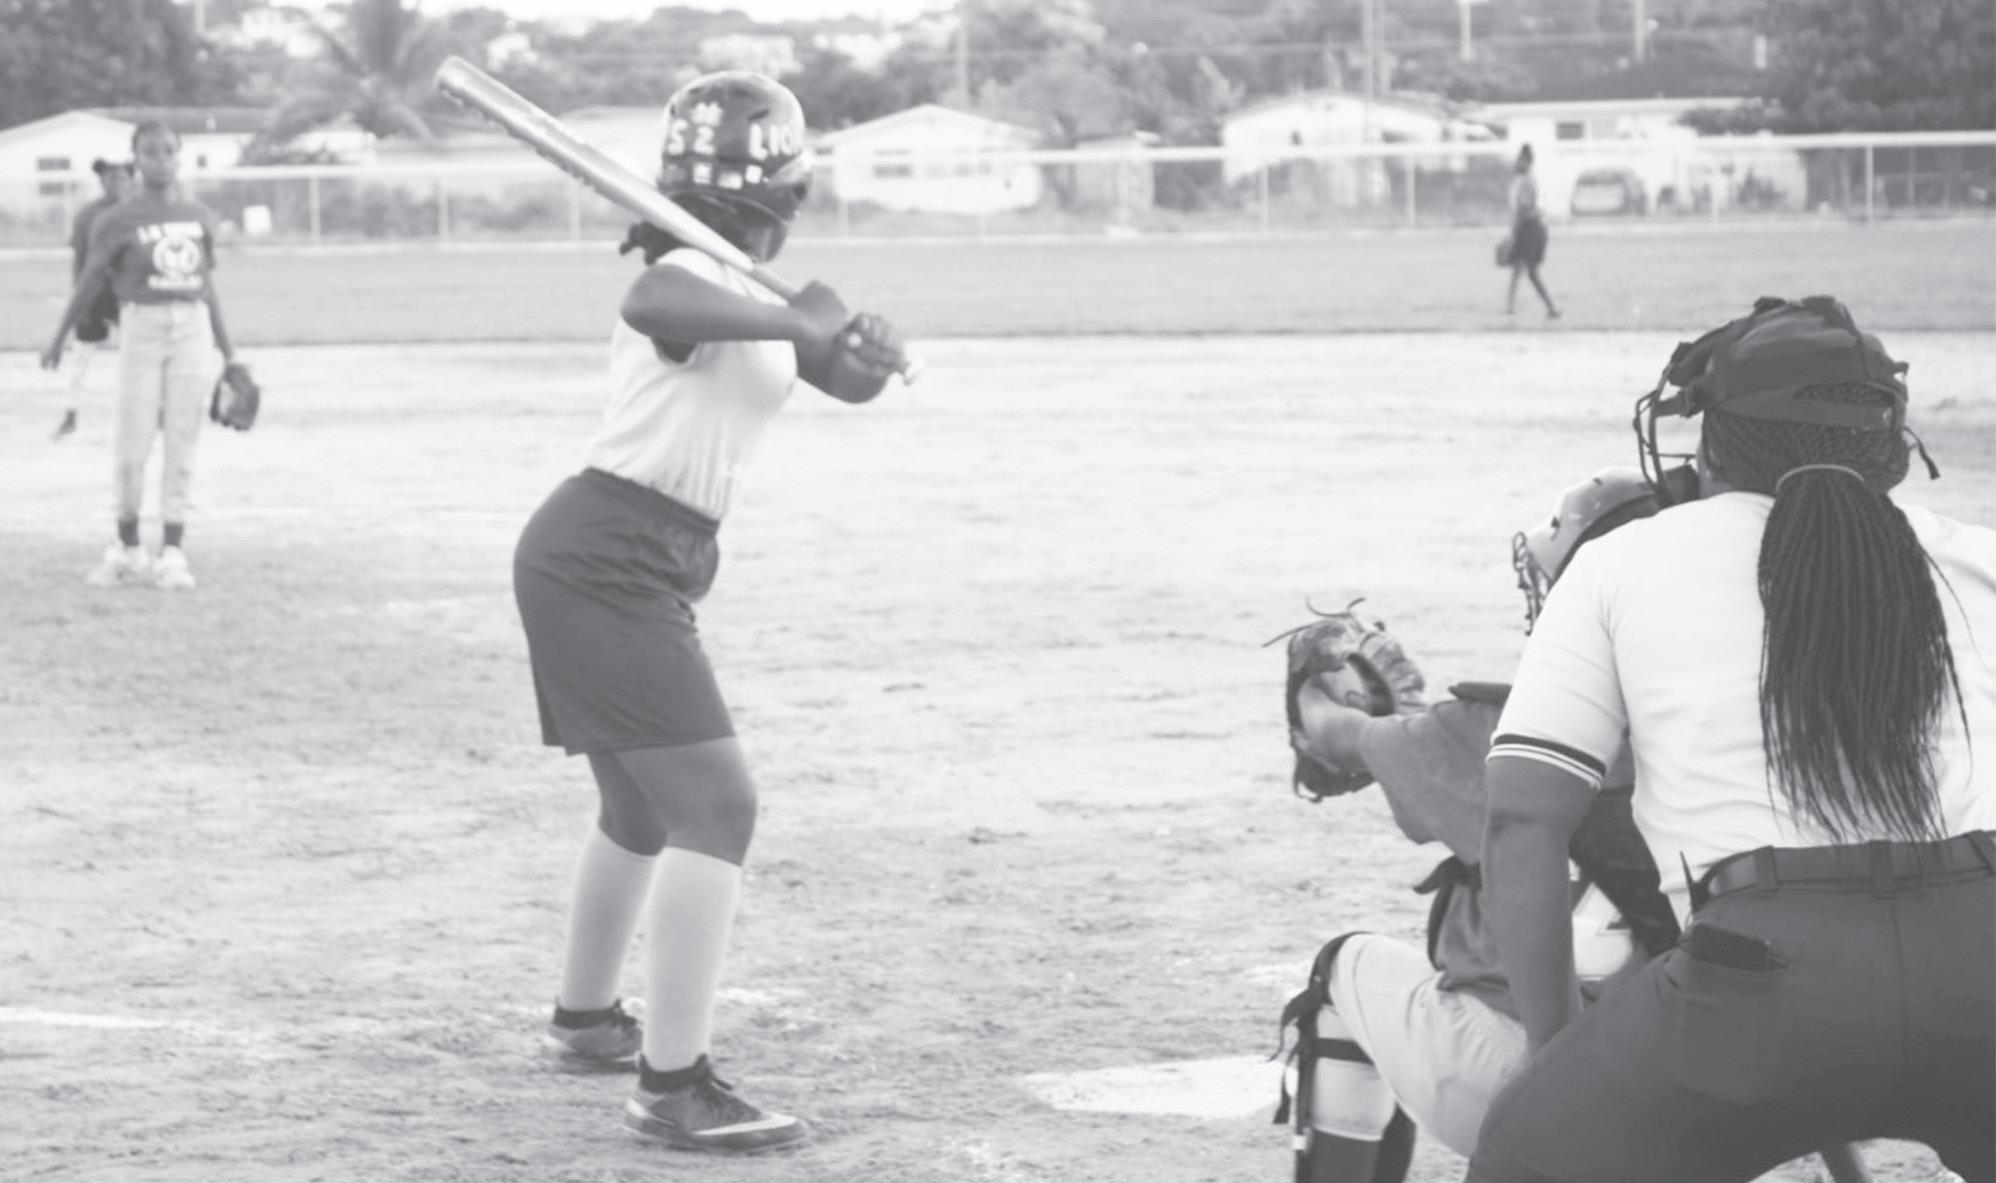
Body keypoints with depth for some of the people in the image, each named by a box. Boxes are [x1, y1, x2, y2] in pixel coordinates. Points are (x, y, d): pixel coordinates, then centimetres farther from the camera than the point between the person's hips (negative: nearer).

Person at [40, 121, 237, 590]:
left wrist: (225, 346, 18)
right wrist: (59, 340, -1)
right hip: (141, 328, -3)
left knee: (182, 445, 1)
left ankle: (173, 553, 5)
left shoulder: (200, 217, 8)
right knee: (132, 447, -1)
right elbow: (90, 283, 0)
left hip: (193, 330, 3)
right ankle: (127, 549, 16)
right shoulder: (117, 221, -3)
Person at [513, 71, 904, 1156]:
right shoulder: (692, 277, -17)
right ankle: (674, 1088, -16)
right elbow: (648, 304, -42)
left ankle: (586, 1019, 45)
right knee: (714, 803, -15)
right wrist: (799, 326, -49)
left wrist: (865, 347, -15)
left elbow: (846, 379, 8)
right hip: (604, 563, -11)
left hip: (632, 567, 11)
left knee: (646, 802, 26)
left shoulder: (753, 290, 13)